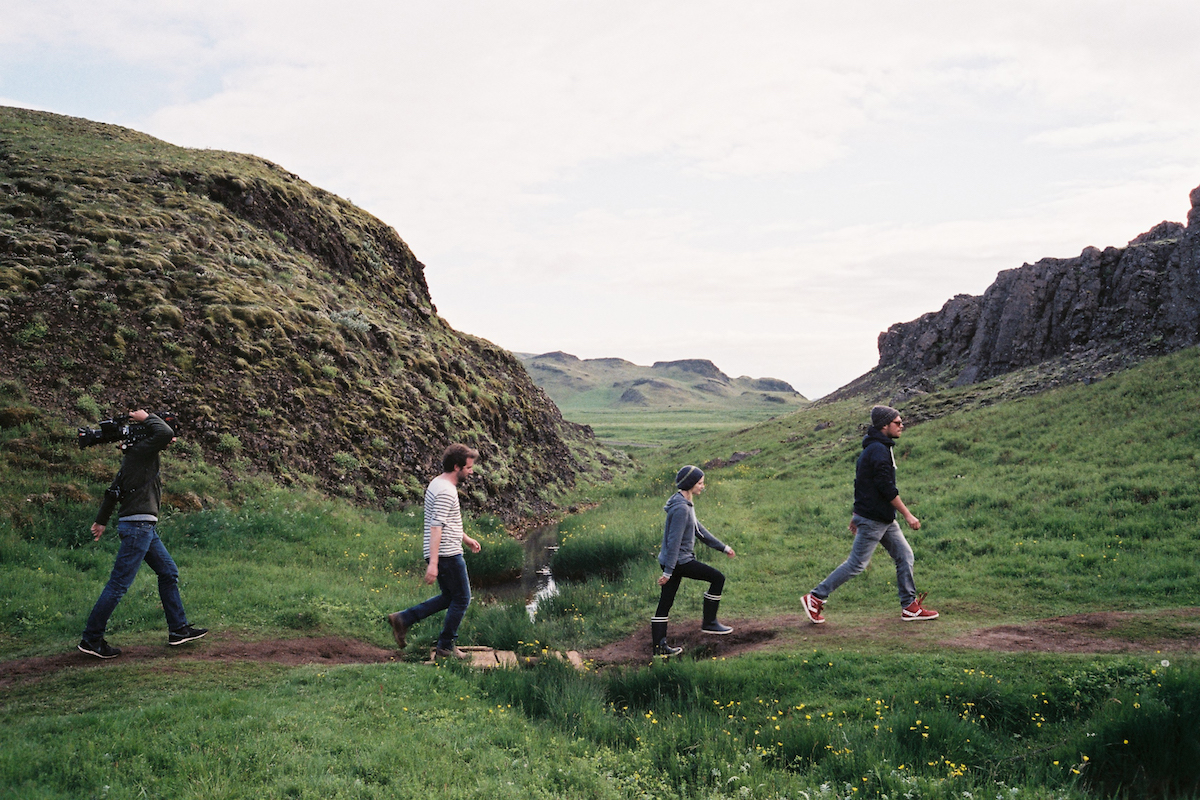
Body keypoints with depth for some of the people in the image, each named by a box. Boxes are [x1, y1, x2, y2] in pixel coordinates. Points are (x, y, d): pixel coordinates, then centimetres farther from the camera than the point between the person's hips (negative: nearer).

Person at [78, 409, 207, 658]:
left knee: (169, 573, 13)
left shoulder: (137, 456, 18)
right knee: (119, 584, -6)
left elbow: (113, 491, 22)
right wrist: (147, 418, -7)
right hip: (137, 525, -11)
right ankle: (91, 638, 1)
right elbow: (165, 433, -25)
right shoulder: (141, 450, -9)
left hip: (145, 528, 11)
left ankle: (178, 629, 19)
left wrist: (101, 521, 27)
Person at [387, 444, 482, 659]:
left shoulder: (439, 484, 14)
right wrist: (433, 563, -28)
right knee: (461, 599, 3)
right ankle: (446, 646, 12)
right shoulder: (446, 491, -18)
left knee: (449, 597, 18)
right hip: (448, 555, -10)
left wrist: (465, 538, 33)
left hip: (442, 554, 10)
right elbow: (436, 528, -25)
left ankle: (403, 619, 15)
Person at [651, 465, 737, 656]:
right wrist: (668, 571, -23)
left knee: (665, 603, 10)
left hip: (674, 560, 10)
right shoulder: (681, 508, -19)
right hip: (679, 561, -10)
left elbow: (699, 530, 22)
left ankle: (659, 646, 14)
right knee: (717, 578, 1)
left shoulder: (686, 504, 13)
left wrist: (723, 547, 25)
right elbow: (674, 541, -22)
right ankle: (709, 623, 9)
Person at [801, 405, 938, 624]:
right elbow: (887, 488, -22)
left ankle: (910, 606, 15)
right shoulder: (879, 450, -18)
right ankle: (815, 598, 4)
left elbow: (861, 483, 19)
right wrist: (907, 515, -17)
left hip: (884, 519, 10)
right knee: (857, 563, -4)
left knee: (904, 555, 9)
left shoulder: (874, 448, 14)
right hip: (873, 520, -10)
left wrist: (856, 513, 23)